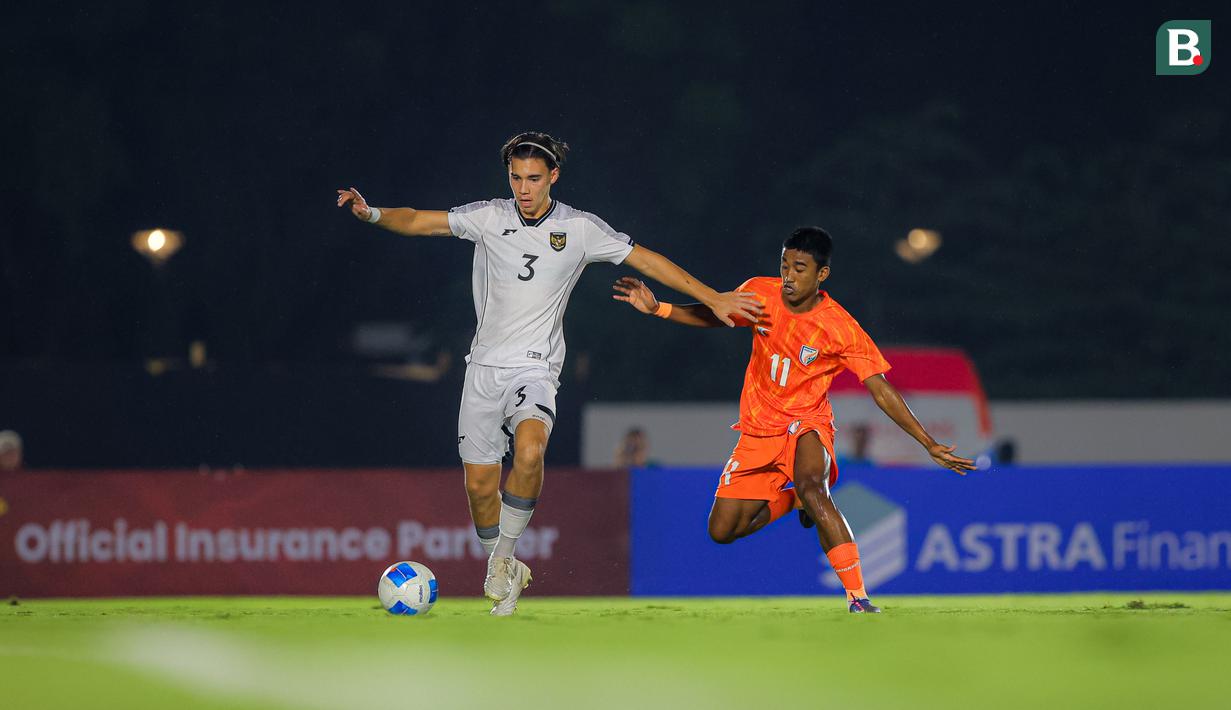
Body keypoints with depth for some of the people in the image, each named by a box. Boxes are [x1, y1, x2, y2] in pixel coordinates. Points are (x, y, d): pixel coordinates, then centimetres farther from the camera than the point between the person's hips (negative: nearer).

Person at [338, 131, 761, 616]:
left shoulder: (580, 229, -2)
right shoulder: (489, 217, 1)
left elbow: (647, 261, 3)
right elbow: (419, 222, -2)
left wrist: (714, 300, 1)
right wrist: (371, 213, -21)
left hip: (535, 368, -3)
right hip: (484, 369, 3)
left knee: (529, 451, -31)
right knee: (479, 484, 1)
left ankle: (503, 556, -15)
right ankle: (505, 576, 24)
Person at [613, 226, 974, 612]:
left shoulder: (842, 329, -21)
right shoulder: (761, 293, -10)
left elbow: (882, 391, -17)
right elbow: (713, 316, 10)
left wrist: (930, 445, -21)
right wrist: (657, 308, -5)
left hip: (806, 425, -5)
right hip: (757, 430, 5)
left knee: (812, 488, -38)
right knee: (722, 531, 3)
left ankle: (859, 600, -39)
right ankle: (792, 498, 32)